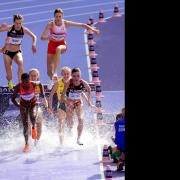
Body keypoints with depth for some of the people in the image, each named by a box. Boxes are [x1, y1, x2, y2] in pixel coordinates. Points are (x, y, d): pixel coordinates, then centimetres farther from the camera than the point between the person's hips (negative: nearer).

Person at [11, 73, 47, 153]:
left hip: (33, 103, 0)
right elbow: (13, 99, -17)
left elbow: (40, 84, 1)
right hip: (24, 105, 1)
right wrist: (18, 105, -31)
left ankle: (34, 127, 5)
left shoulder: (33, 84, -23)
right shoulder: (18, 87, -24)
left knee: (33, 117, -32)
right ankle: (26, 144, 11)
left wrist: (42, 93, -5)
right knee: (25, 126, -5)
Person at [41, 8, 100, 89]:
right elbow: (42, 37, -22)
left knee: (58, 49, -43)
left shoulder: (66, 23, -14)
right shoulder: (51, 24, -17)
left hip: (62, 44, -1)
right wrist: (48, 37, -44)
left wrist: (91, 28, -19)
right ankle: (52, 79, 40)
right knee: (49, 72, 0)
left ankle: (55, 73, -44)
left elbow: (81, 25, -10)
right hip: (52, 45, 1)